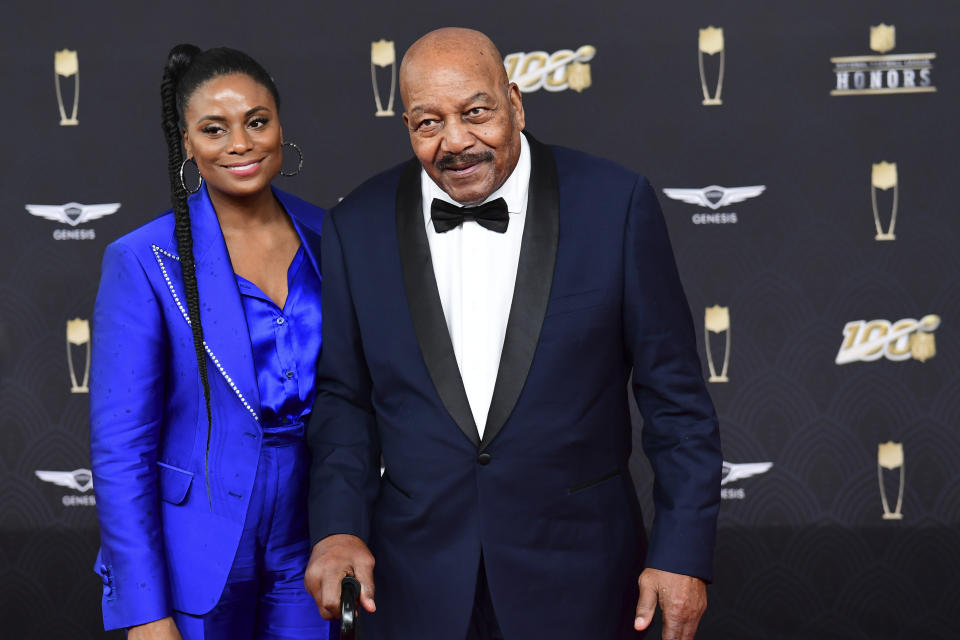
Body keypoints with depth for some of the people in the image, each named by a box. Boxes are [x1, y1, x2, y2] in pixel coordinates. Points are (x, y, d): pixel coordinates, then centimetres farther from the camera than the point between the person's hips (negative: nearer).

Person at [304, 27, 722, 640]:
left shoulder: (614, 202, -7)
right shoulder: (359, 226, 0)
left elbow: (675, 397, -4)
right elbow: (344, 398, 7)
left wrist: (685, 553, -7)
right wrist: (338, 527, -8)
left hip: (577, 580, -1)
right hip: (418, 586, 2)